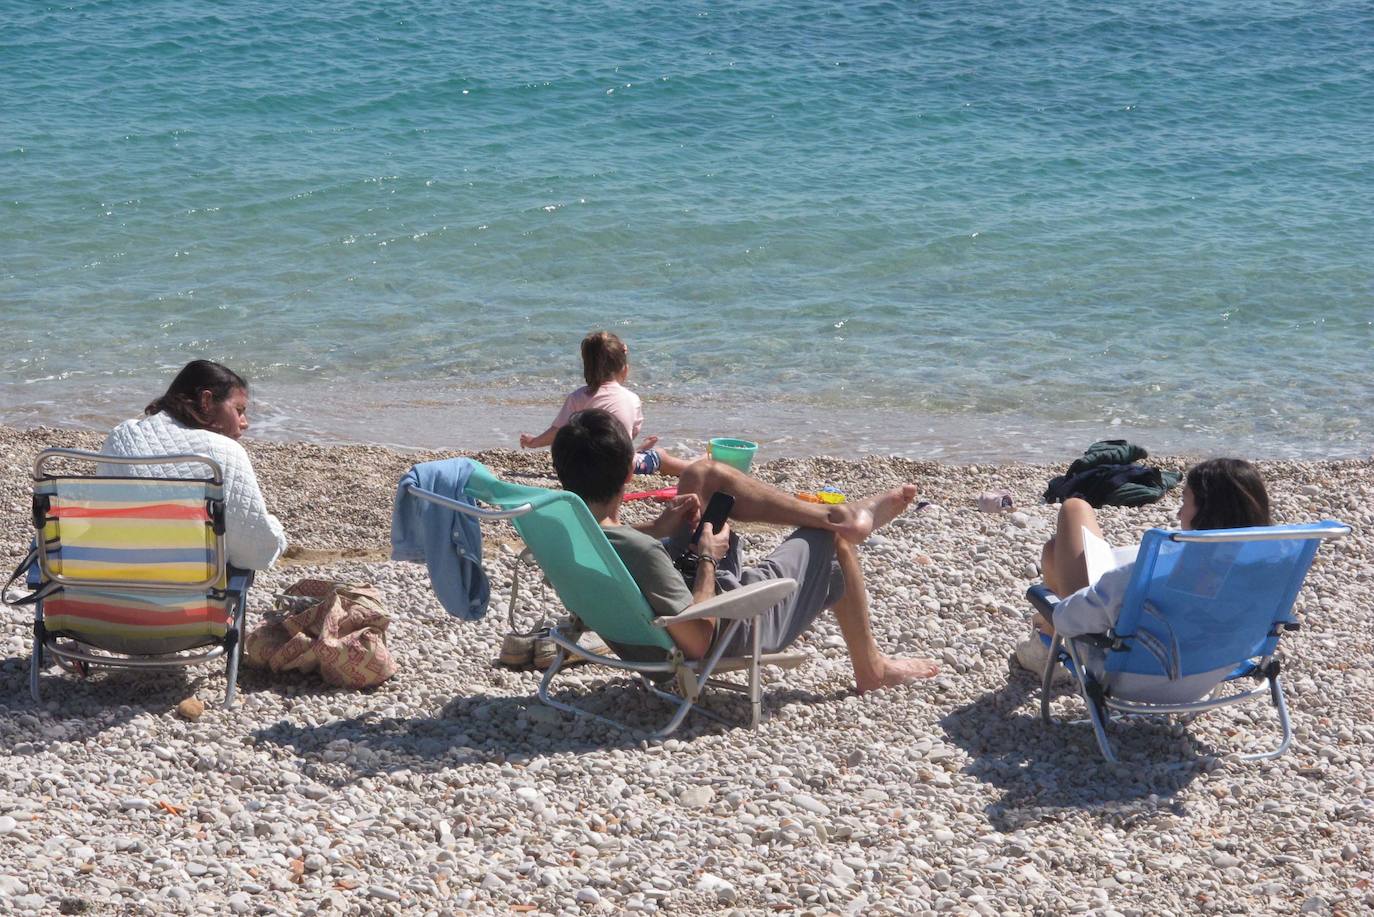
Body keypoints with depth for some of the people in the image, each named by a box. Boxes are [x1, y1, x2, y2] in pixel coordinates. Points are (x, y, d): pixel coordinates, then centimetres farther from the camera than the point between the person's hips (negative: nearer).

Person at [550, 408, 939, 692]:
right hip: (731, 627, -8)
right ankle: (870, 667, 33)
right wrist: (708, 558, -22)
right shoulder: (638, 552, -42)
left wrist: (657, 528, -5)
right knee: (833, 539, 12)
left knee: (704, 474, 9)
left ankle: (838, 515, 17)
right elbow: (699, 641, -33)